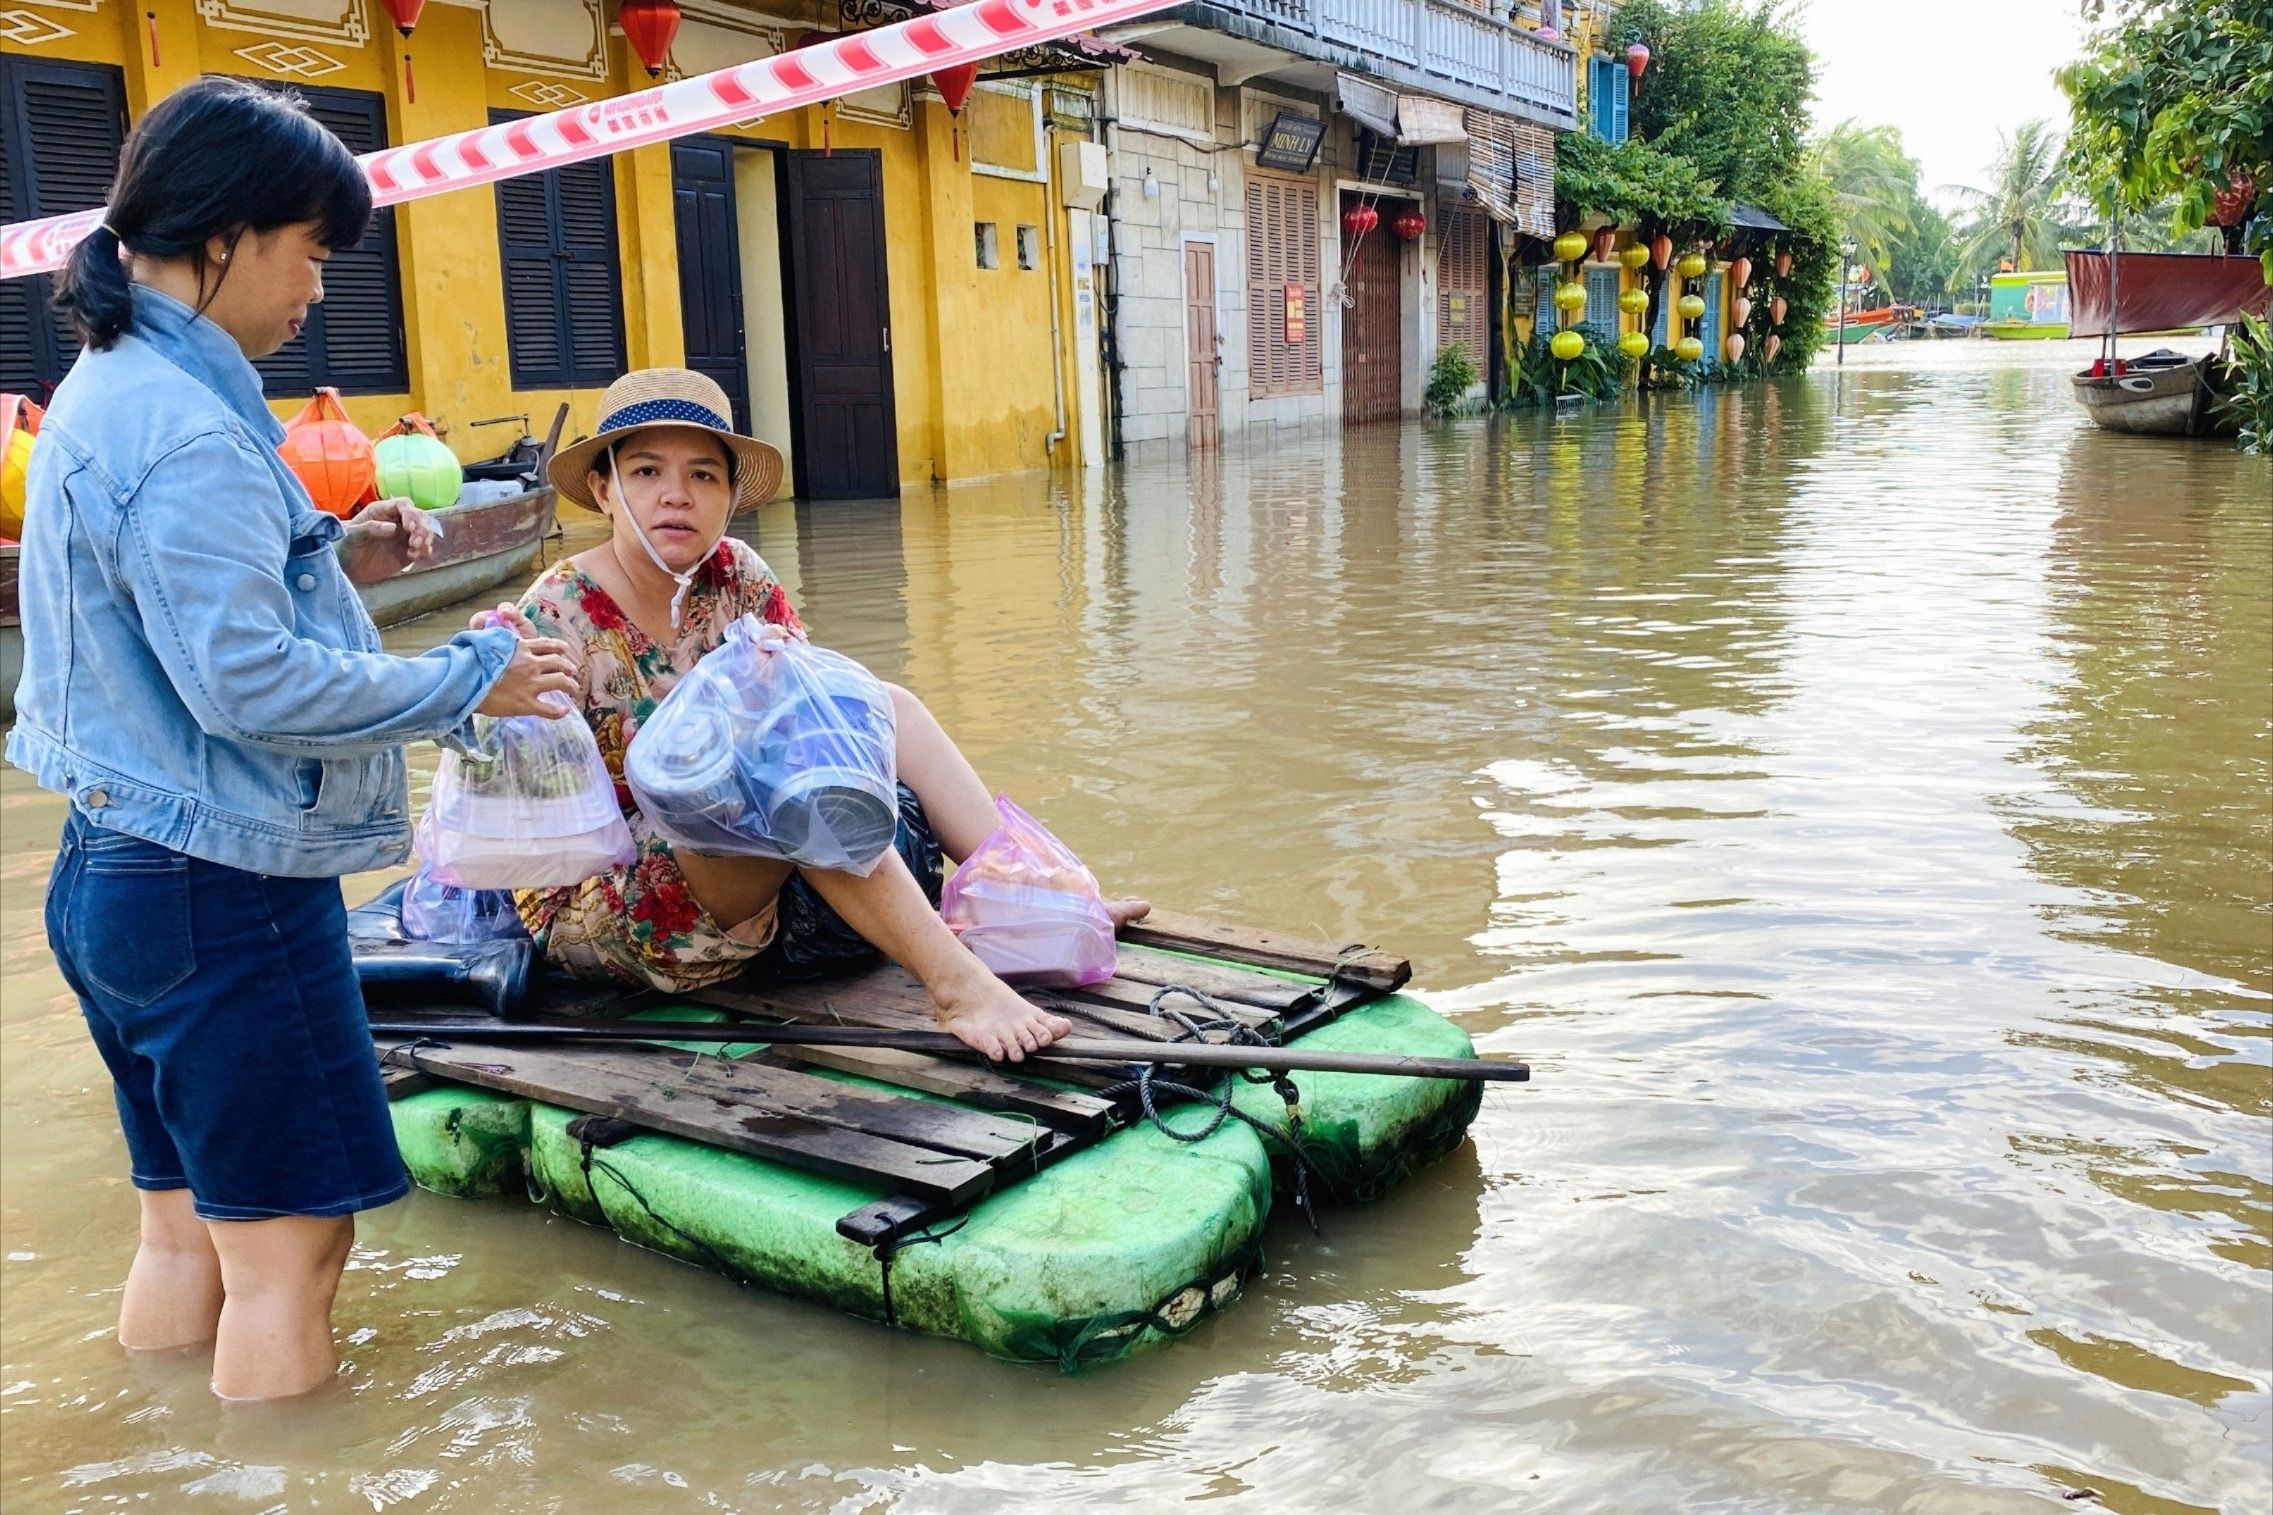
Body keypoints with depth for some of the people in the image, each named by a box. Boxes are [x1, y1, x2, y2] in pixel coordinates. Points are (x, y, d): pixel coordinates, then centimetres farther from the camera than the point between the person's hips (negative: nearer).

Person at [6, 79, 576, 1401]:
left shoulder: (112, 395, 13)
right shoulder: (184, 428, -19)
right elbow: (246, 682, -24)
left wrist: (334, 564, 10)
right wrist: (470, 680, -15)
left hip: (124, 878, 10)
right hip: (223, 891, -10)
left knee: (189, 1229, 18)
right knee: (287, 1245, 1)